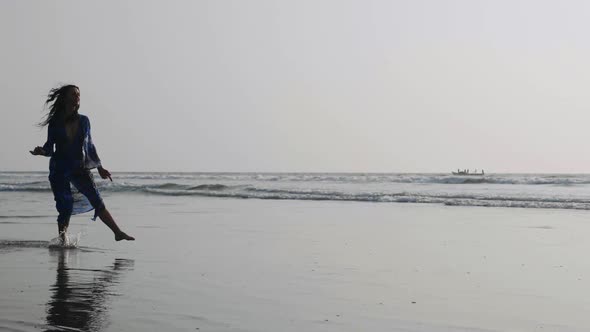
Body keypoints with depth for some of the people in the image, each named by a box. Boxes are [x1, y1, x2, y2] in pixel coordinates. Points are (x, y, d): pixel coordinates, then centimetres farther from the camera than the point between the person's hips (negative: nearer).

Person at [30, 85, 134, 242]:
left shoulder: (84, 121, 4)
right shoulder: (55, 123, -3)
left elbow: (89, 145, 14)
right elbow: (49, 148, 2)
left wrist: (99, 167, 17)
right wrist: (41, 151, -21)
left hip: (80, 169, 3)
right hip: (59, 170, -2)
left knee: (97, 201, -1)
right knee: (65, 209, -6)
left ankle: (118, 233, 2)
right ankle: (62, 241, 12)